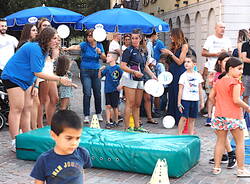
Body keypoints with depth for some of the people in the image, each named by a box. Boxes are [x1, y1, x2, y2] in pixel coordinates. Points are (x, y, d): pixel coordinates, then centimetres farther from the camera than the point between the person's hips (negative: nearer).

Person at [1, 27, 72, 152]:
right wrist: (60, 79, -25)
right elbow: (37, 73, -26)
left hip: (25, 80, 10)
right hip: (13, 77, -10)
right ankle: (15, 143, -11)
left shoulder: (43, 49, 8)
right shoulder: (35, 49, -24)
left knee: (27, 108, 7)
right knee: (17, 108, -12)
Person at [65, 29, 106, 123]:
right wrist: (67, 48, -45)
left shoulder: (99, 45, 6)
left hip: (96, 71, 3)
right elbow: (76, 47, -26)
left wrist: (100, 53, -13)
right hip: (85, 71, -3)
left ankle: (99, 113, 24)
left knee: (97, 93, 8)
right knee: (87, 93, -10)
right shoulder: (84, 44, -6)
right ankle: (86, 116, -3)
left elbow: (104, 58, 8)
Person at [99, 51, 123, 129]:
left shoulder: (118, 68, -7)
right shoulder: (107, 68, 7)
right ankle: (108, 122, 3)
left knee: (115, 106, 6)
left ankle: (116, 121, 20)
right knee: (108, 106, 0)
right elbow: (99, 76, 11)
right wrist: (100, 70, -6)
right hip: (107, 90, 4)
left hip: (115, 90, -4)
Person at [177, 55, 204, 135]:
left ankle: (191, 135, 15)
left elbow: (200, 89, 12)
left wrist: (202, 101, 12)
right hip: (185, 100, -3)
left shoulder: (198, 75, 6)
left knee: (192, 119, 8)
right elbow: (180, 90, -4)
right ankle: (179, 135, 2)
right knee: (184, 117, -5)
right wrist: (179, 103, -8)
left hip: (195, 100, 3)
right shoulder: (183, 76, -4)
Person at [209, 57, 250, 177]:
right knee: (240, 142, 6)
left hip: (219, 116, 6)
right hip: (233, 116, -6)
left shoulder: (219, 81, 9)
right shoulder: (236, 82, -12)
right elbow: (236, 100, -19)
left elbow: (211, 96, 11)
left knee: (220, 141, 13)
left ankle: (216, 167, 14)